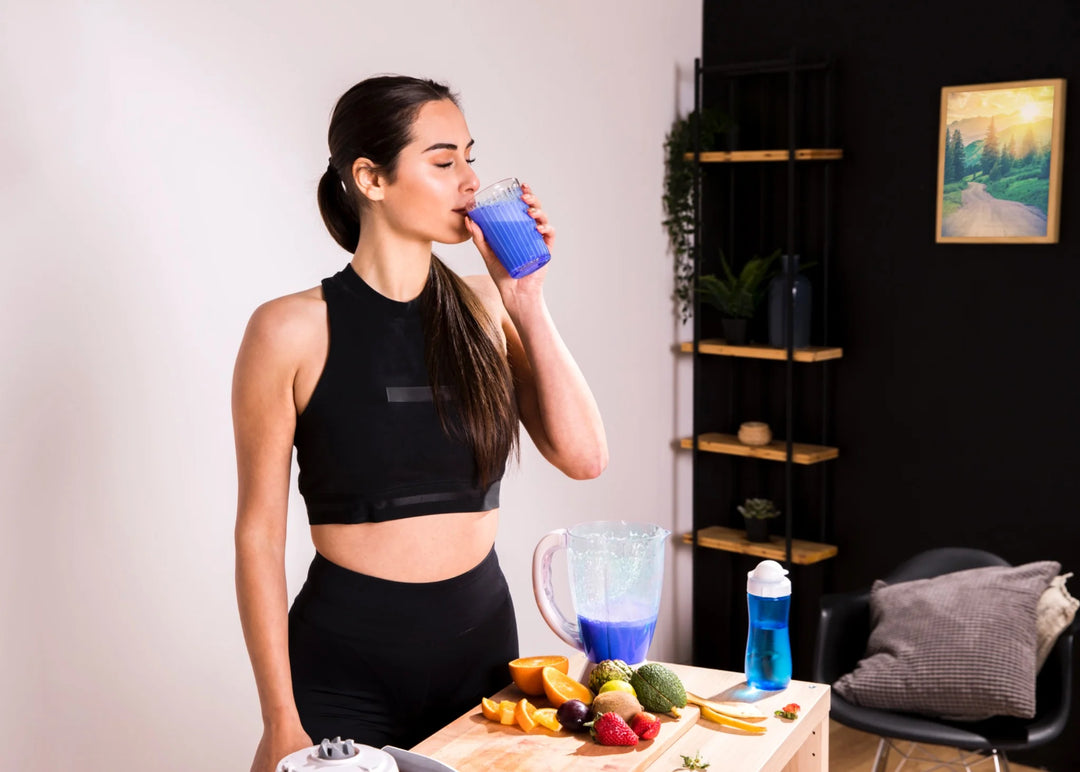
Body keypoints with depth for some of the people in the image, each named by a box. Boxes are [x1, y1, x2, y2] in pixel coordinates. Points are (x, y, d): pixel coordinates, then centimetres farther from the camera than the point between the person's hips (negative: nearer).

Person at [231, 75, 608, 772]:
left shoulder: (483, 309, 2)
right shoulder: (292, 330, -9)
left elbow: (584, 456, -7)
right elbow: (259, 531, -7)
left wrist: (526, 302, -11)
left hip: (485, 637, 4)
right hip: (345, 660, -4)